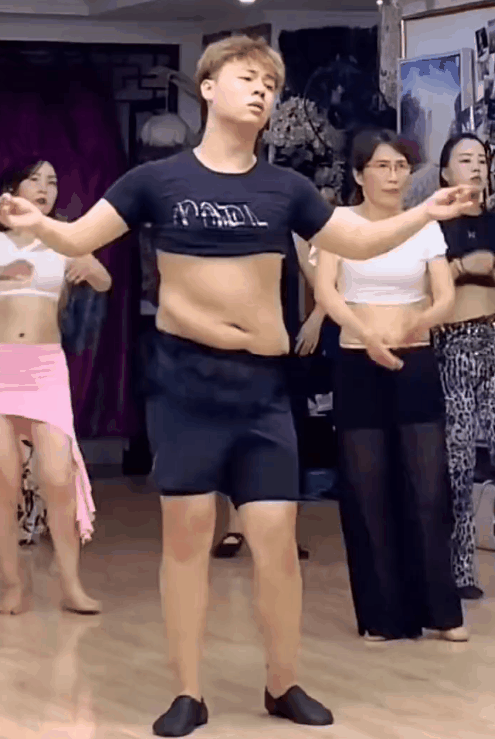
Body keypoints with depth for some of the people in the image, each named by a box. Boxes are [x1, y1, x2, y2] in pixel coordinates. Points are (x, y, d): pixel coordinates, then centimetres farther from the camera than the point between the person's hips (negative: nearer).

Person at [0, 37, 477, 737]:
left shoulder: (284, 188, 6)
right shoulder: (158, 179, -1)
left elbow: (360, 243, 14)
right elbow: (80, 239, -1)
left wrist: (426, 212, 1)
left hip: (262, 377, 2)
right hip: (184, 372, -2)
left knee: (276, 535, 0)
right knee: (187, 528, 1)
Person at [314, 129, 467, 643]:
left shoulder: (425, 226, 6)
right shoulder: (340, 221, -1)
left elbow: (446, 298, -3)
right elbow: (325, 292, -14)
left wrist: (418, 322, -27)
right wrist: (364, 331, -32)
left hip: (416, 366, 2)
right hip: (357, 367, -1)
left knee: (428, 489, -2)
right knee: (369, 492, 1)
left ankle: (441, 610, 6)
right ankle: (383, 615, 9)